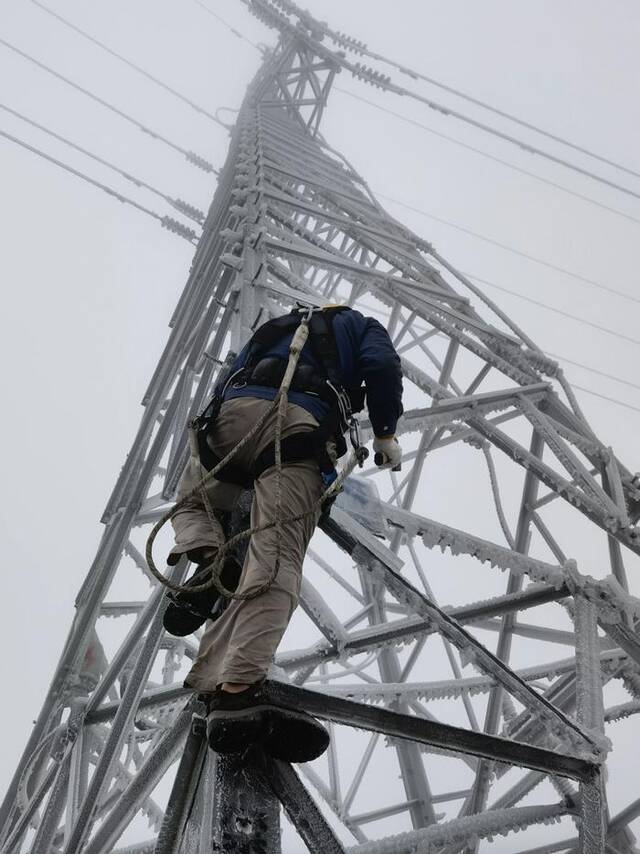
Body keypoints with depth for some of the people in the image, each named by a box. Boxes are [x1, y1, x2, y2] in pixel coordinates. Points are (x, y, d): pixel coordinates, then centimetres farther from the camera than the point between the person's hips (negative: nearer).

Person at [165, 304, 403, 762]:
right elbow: (382, 367, 9)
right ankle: (236, 689, -43)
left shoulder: (274, 326, 43)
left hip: (233, 413, 4)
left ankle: (210, 558, -4)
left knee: (193, 502, 31)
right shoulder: (360, 325, 32)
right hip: (302, 423, -4)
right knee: (277, 556, -21)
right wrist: (386, 434, 18)